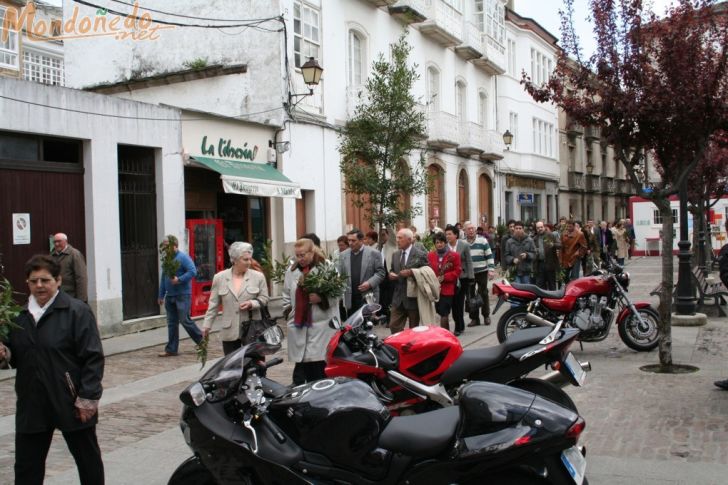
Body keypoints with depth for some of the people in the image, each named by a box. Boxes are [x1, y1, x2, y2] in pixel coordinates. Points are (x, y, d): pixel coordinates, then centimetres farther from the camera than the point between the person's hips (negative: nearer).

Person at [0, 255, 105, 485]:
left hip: (71, 403, -5)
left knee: (87, 458, 12)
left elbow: (93, 358, -13)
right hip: (32, 404, 5)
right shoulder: (21, 315, 9)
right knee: (26, 466, 11)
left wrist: (88, 398, -17)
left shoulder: (76, 311, -9)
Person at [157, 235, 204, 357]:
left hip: (182, 295, -7)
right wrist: (161, 295, 19)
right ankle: (171, 349, 14)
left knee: (185, 320, -6)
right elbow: (163, 277, 19)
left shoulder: (183, 257, -10)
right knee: (172, 323, 9)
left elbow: (193, 271, -19)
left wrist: (179, 280, -23)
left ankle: (202, 341, 12)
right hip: (170, 296, 7)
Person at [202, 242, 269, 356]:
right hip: (229, 330, 1)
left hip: (252, 328, -1)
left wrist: (252, 304, -16)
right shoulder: (219, 278, 2)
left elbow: (264, 298, 4)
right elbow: (213, 304, 7)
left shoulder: (258, 276, -1)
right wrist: (207, 324, 5)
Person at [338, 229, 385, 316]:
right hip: (350, 298, 4)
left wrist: (370, 283, -15)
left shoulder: (373, 253, -1)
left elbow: (380, 272, -2)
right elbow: (340, 275, 14)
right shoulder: (344, 255, 11)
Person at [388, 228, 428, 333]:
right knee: (394, 326, 1)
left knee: (414, 329, 8)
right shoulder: (395, 255, 10)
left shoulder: (420, 254, -8)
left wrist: (411, 272, -22)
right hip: (398, 298, 5)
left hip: (413, 297, -5)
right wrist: (390, 274, -4)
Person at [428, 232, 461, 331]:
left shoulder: (454, 255, -2)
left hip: (448, 289, -3)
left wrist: (444, 277, -14)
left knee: (444, 313, -6)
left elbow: (457, 271, -4)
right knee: (442, 313, 9)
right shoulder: (430, 255, 6)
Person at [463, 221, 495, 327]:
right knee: (470, 296, 4)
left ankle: (486, 316, 17)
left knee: (483, 294, 4)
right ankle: (474, 318, 12)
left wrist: (491, 269, -7)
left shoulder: (482, 240, 0)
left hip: (482, 272, -2)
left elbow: (489, 255, 0)